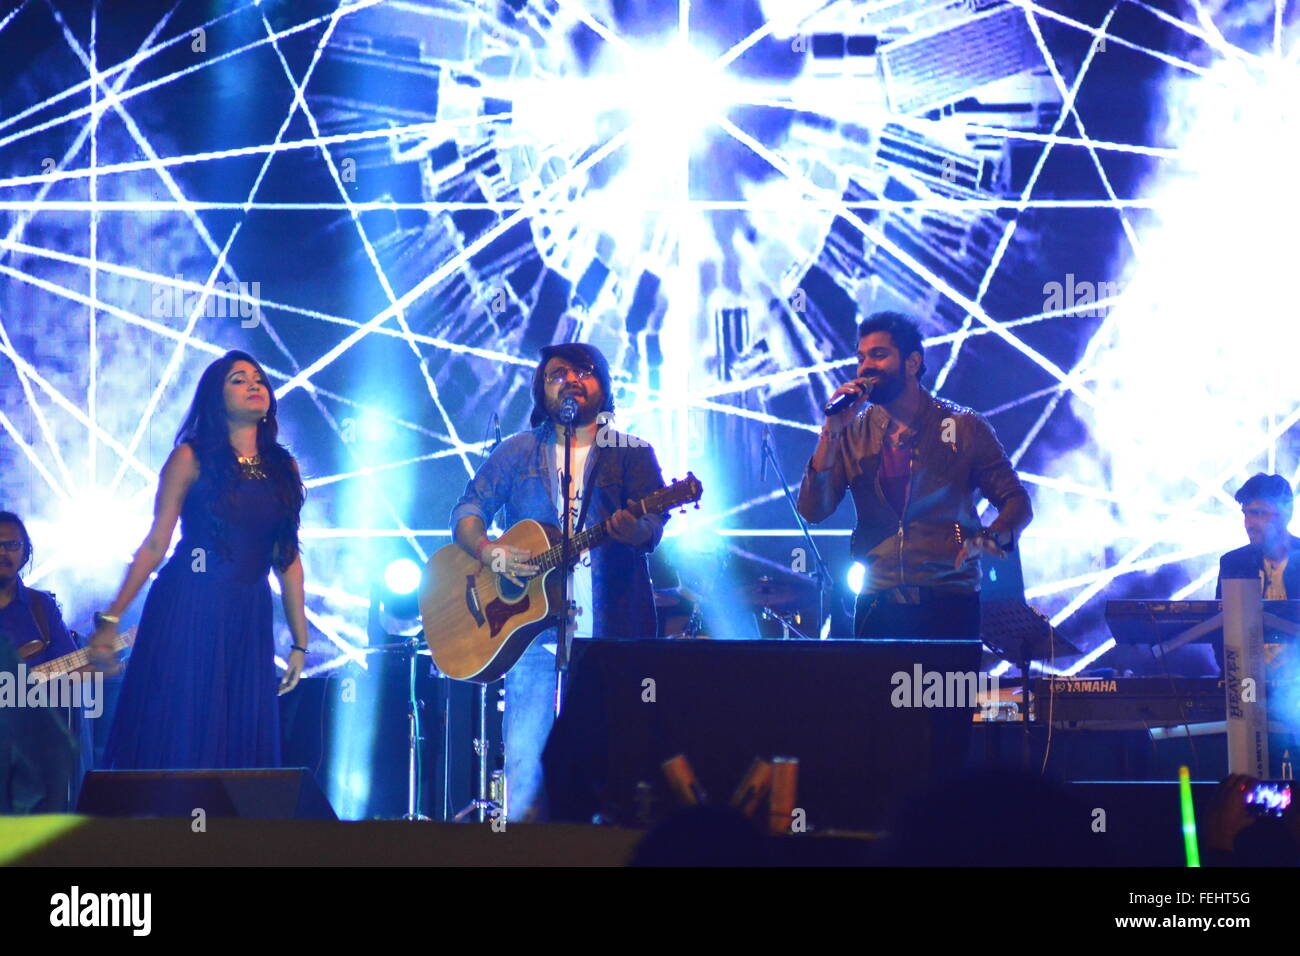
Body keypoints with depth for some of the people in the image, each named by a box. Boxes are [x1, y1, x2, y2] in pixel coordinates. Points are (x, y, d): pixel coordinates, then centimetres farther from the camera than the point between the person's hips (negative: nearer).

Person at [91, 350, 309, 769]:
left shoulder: (283, 468, 11)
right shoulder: (192, 458, 0)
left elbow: (289, 559, 12)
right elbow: (155, 544, -2)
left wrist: (300, 641, 10)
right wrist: (111, 618, -8)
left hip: (249, 620, 4)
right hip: (186, 613, -4)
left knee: (242, 746, 4)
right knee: (177, 739, -4)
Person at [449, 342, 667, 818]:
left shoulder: (633, 454, 10)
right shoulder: (518, 452, 15)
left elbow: (653, 525, -3)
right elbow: (467, 511, 10)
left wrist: (634, 530, -27)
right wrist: (487, 549, -11)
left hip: (610, 632, -1)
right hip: (533, 627, 1)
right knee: (526, 763, -7)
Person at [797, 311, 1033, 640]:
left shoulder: (964, 427, 1)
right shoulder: (854, 433, 7)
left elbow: (1016, 502, 2)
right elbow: (813, 511, -2)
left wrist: (991, 537, -20)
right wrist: (831, 432, -10)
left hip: (950, 604, -2)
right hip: (877, 608, 2)